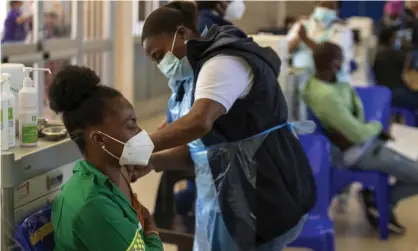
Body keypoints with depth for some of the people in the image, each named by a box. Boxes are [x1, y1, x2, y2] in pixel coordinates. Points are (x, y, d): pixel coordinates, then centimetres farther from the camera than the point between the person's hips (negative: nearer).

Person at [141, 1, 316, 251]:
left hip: (261, 194, -9)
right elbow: (200, 147, 11)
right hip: (226, 194, 9)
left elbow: (199, 122, -33)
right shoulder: (196, 75, 16)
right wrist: (149, 160, -1)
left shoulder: (223, 64, -15)